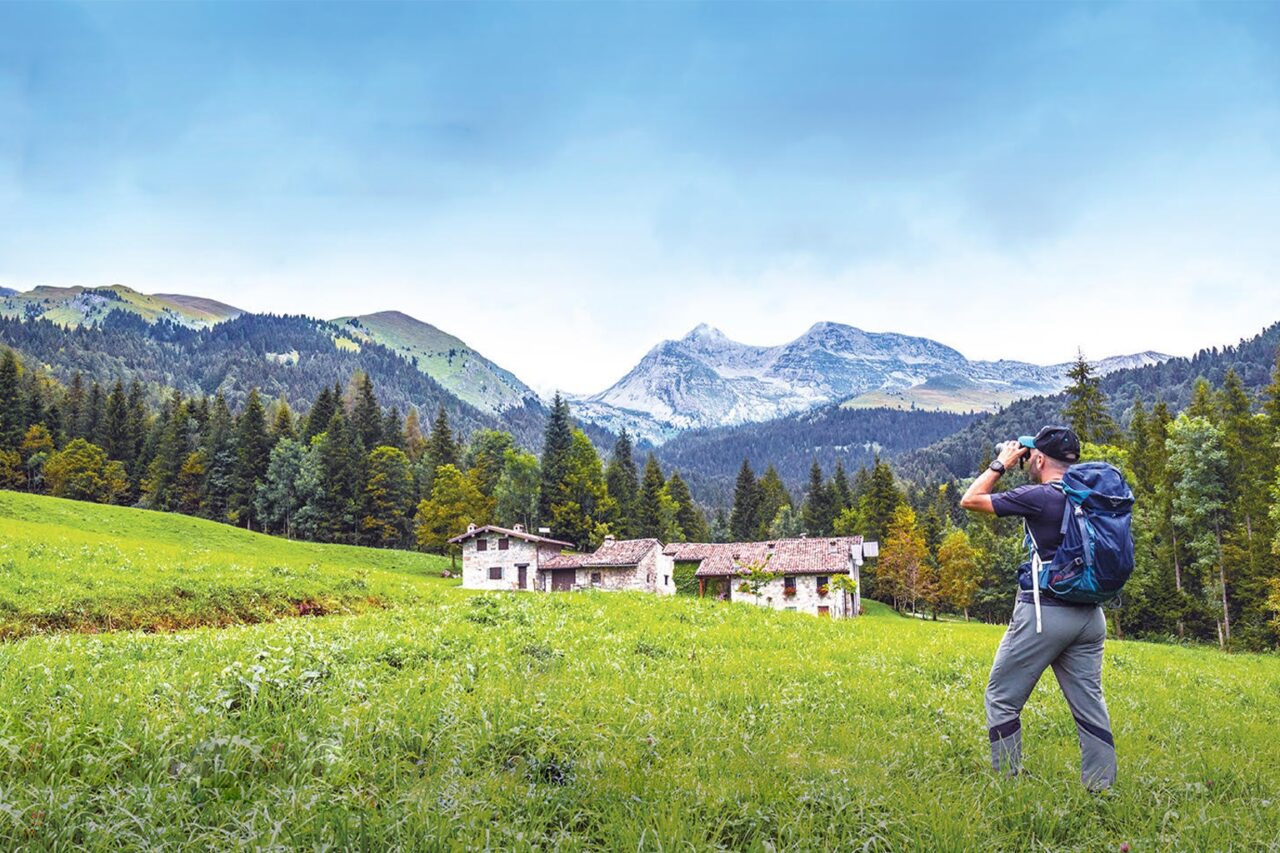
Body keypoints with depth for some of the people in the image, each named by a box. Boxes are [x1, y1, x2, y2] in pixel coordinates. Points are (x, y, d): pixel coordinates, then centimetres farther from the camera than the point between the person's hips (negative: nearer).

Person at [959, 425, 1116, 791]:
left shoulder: (1038, 497, -13)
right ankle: (1102, 787, 12)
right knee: (1089, 703, 11)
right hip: (1090, 616, 7)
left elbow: (970, 500, -5)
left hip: (1044, 613, -7)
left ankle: (1008, 779, 4)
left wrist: (1001, 464, 7)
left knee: (1002, 698, 4)